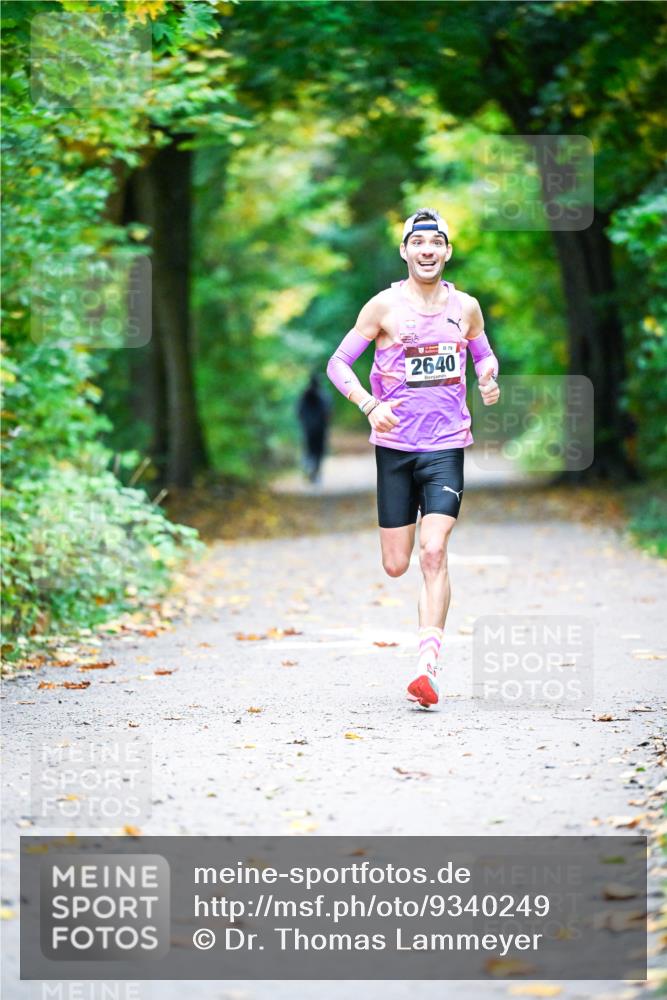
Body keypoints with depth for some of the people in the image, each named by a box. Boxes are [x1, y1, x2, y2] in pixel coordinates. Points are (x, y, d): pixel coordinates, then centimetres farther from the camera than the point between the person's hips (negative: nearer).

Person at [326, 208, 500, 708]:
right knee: (396, 565, 2)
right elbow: (338, 363, -1)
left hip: (447, 446, 0)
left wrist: (489, 379, -1)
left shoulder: (466, 307, 5)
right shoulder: (385, 306, -2)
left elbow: (485, 355, 22)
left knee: (434, 553, -14)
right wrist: (370, 405, -17)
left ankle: (428, 666, -15)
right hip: (395, 446, 0)